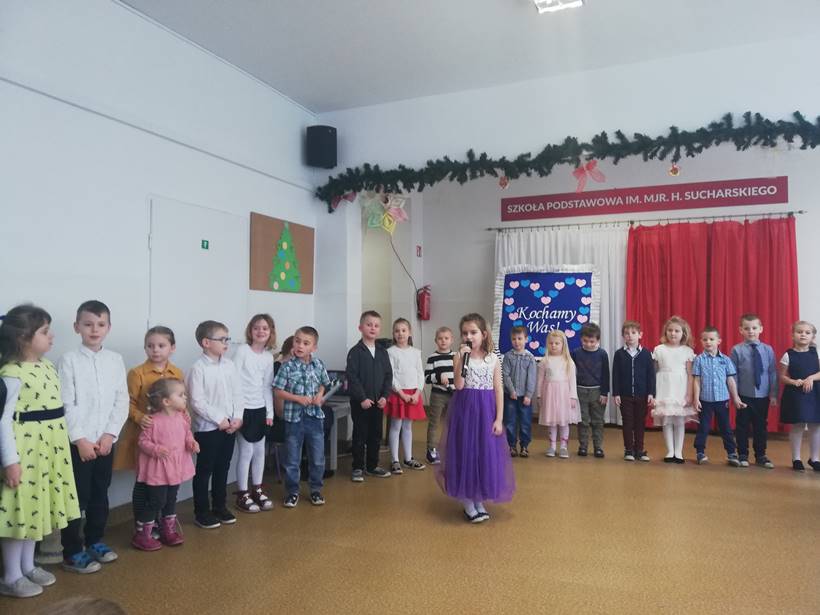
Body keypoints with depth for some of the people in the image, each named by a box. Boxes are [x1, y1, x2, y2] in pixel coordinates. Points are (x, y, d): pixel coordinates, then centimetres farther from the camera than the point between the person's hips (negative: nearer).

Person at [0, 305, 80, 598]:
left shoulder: (47, 366, 7)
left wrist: (63, 445, 17)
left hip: (48, 450, 8)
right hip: (25, 450, -8)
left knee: (36, 507, 18)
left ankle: (28, 566, 33)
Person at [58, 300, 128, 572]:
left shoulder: (115, 360, 3)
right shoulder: (69, 360, -6)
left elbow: (122, 401, 2)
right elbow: (66, 404, -10)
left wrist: (109, 434, -7)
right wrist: (80, 439, -14)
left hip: (106, 441, 4)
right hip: (78, 442, -4)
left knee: (100, 495, 15)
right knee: (76, 498, 4)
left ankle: (95, 541, 31)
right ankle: (72, 553, 17)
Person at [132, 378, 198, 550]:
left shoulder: (182, 417, -1)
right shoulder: (154, 421, -20)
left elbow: (187, 434, 12)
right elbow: (143, 441, -14)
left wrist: (191, 442, -7)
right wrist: (156, 450, -29)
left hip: (176, 468, 7)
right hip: (157, 470, -7)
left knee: (171, 500, 19)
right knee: (155, 502, 1)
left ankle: (168, 530, 35)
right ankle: (142, 535, 17)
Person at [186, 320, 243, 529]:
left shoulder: (229, 365, 5)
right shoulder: (198, 368, -13)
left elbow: (238, 394, 7)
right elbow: (197, 402, -16)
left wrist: (237, 418, -4)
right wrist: (220, 419, -16)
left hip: (230, 427, 6)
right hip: (207, 428, -6)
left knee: (222, 469, 16)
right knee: (204, 471, 6)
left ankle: (219, 506, 29)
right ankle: (202, 512, 18)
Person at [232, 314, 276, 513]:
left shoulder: (269, 356, 6)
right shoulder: (242, 350, -9)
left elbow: (268, 386, 10)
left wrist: (270, 412, 6)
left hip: (261, 409, 5)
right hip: (244, 408, -5)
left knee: (260, 451, 11)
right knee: (246, 452, -2)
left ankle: (258, 490, 25)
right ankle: (242, 495, 11)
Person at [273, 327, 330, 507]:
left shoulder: (319, 365, -2)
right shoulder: (287, 367, -11)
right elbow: (278, 392, -8)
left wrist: (319, 395, -6)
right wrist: (298, 398, -17)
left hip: (315, 416, 2)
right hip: (294, 417, -2)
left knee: (318, 458, 11)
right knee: (292, 459, 10)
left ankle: (316, 489, 28)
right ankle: (292, 491, 26)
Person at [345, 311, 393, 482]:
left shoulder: (383, 352, 7)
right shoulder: (355, 352, -8)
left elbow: (388, 376, 6)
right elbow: (352, 377, -13)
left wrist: (385, 396, -6)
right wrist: (362, 398, -17)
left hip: (378, 402, 5)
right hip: (360, 402, -5)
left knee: (376, 434, 12)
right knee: (360, 435, 4)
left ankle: (372, 466, 25)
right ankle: (357, 468, 15)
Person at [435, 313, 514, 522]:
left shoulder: (493, 359, 1)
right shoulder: (460, 357, -4)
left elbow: (499, 390, 0)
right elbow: (459, 385, -18)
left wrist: (499, 419, -5)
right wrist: (462, 358, -25)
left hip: (486, 412, 2)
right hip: (464, 410, -2)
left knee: (485, 455, 7)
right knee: (465, 453, 3)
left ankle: (479, 501, 24)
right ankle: (467, 503, 17)